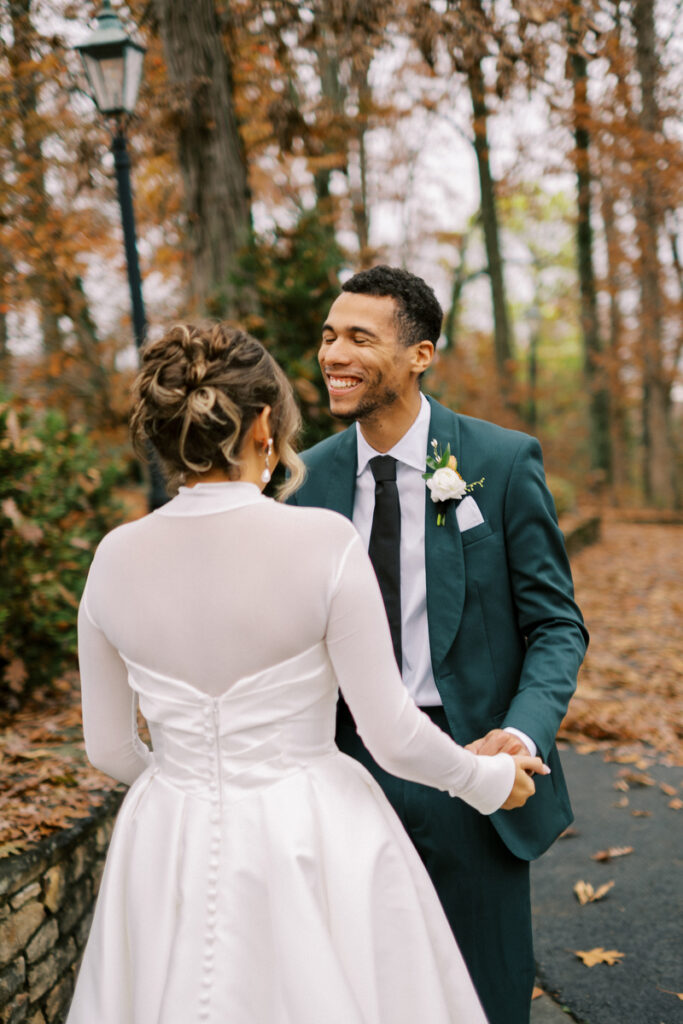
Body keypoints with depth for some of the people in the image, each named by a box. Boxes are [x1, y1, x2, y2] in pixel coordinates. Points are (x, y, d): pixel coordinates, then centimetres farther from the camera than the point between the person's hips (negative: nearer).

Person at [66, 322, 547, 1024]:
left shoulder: (116, 558, -6)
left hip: (170, 846, 3)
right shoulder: (325, 542, -17)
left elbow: (109, 747, 5)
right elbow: (390, 734, -12)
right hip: (310, 836, -3)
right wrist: (489, 781, 6)